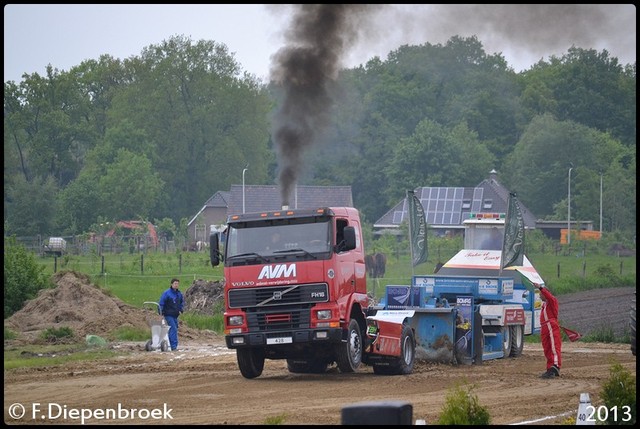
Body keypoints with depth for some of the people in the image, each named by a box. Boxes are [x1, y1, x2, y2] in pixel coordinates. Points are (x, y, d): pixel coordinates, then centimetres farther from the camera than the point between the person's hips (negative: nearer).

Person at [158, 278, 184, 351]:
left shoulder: (179, 293, 8)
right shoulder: (166, 293, -10)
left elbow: (182, 302, 24)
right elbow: (161, 303, -8)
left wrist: (181, 310, 10)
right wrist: (161, 313, -12)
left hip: (175, 315, 7)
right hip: (168, 314, -7)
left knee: (173, 330, 10)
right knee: (173, 329, -14)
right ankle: (174, 346, -15)